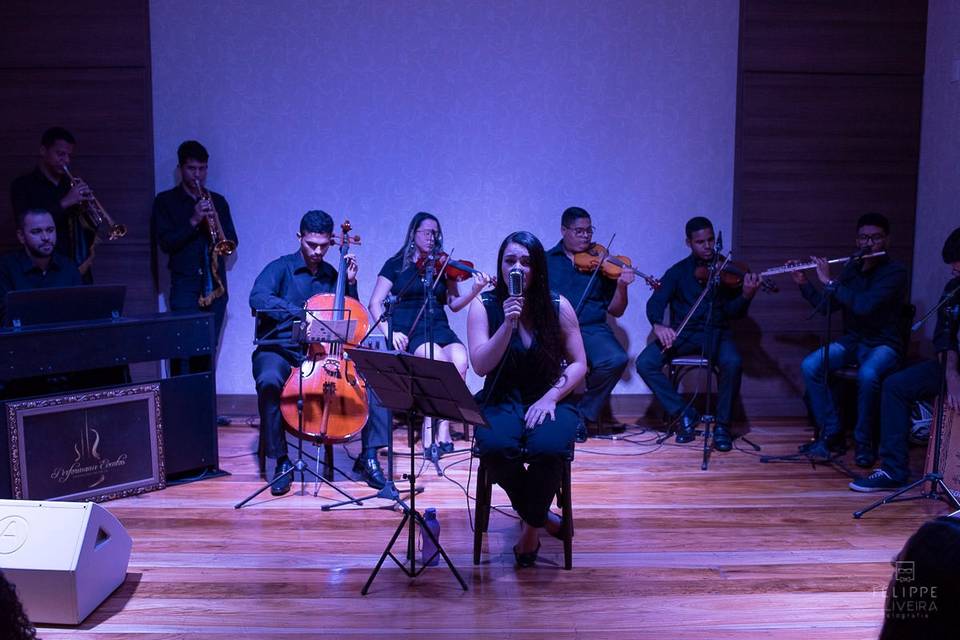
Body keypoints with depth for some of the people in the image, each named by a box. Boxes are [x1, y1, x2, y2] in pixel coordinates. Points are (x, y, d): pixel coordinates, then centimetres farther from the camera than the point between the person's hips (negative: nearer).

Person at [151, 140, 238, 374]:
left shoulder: (218, 201, 14)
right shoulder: (165, 201, 5)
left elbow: (231, 241, 10)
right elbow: (165, 243, -5)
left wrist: (215, 223, -9)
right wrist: (194, 221, -16)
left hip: (215, 286, 3)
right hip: (185, 286, -3)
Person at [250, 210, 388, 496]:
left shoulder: (331, 275, 13)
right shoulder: (281, 268, -1)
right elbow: (258, 298, -22)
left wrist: (350, 282, 3)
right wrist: (302, 314, -35)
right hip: (280, 350, -3)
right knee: (269, 381, -38)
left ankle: (369, 456, -9)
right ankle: (281, 461, -20)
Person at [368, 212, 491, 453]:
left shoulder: (442, 267, 17)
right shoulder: (395, 265, 10)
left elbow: (454, 304, 7)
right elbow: (375, 303, 3)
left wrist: (475, 291, -11)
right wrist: (389, 332, -12)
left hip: (438, 329, 3)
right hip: (408, 332, -3)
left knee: (460, 360, -30)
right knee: (440, 361, -33)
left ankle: (441, 426, -22)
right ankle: (432, 429, -21)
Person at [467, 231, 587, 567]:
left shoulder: (557, 306, 0)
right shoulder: (484, 306, -2)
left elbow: (578, 364, 2)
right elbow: (480, 366, -10)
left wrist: (550, 398, -13)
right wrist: (508, 324, -23)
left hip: (551, 400, 0)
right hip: (501, 401, 0)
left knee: (547, 448, -33)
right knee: (496, 448, -33)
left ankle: (531, 525, -3)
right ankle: (541, 516, -4)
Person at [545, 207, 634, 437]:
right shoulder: (546, 261, 15)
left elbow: (615, 311, 14)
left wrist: (621, 287, -5)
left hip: (592, 329, 1)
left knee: (616, 360, -29)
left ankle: (586, 413, -4)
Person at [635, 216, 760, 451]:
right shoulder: (678, 271, 8)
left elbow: (734, 312, -2)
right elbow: (656, 302, -3)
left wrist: (746, 295, -24)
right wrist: (657, 325, -25)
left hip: (716, 332, -1)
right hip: (682, 333, 1)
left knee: (733, 363, -33)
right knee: (645, 363, -23)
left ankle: (723, 425, -14)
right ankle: (684, 414, -7)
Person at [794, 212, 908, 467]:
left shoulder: (895, 271, -13)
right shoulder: (850, 269, 6)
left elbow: (864, 305, -28)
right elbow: (826, 307, 9)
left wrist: (829, 281, -22)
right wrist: (803, 283, -3)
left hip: (883, 344, -5)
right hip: (852, 341, 5)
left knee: (867, 375, -37)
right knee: (810, 366, -21)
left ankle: (864, 442, -17)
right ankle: (831, 433, -10)